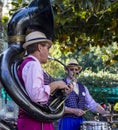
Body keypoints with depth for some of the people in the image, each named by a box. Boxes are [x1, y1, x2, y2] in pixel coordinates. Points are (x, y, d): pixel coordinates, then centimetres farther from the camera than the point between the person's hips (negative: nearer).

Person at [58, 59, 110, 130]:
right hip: (67, 121, -5)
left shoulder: (83, 88, 16)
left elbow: (92, 104, 11)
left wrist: (105, 112, -5)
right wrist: (74, 111, -21)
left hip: (81, 121, 5)